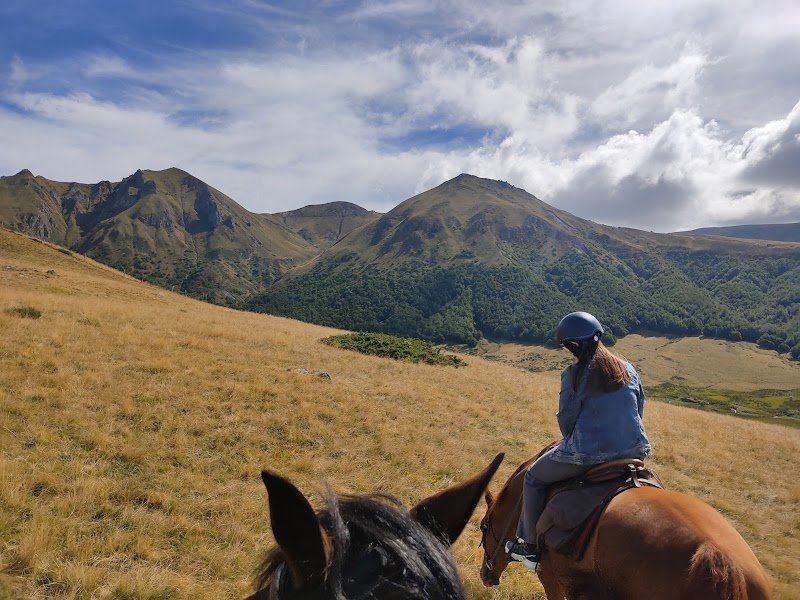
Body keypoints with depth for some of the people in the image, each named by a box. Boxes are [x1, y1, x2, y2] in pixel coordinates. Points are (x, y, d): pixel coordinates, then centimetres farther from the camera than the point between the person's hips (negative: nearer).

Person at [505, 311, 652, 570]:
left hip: (588, 452, -6)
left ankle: (530, 547, 20)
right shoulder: (628, 369, 6)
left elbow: (566, 419, -6)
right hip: (634, 450, 6)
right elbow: (638, 410, 13)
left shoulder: (573, 374, -11)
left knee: (534, 478, 15)